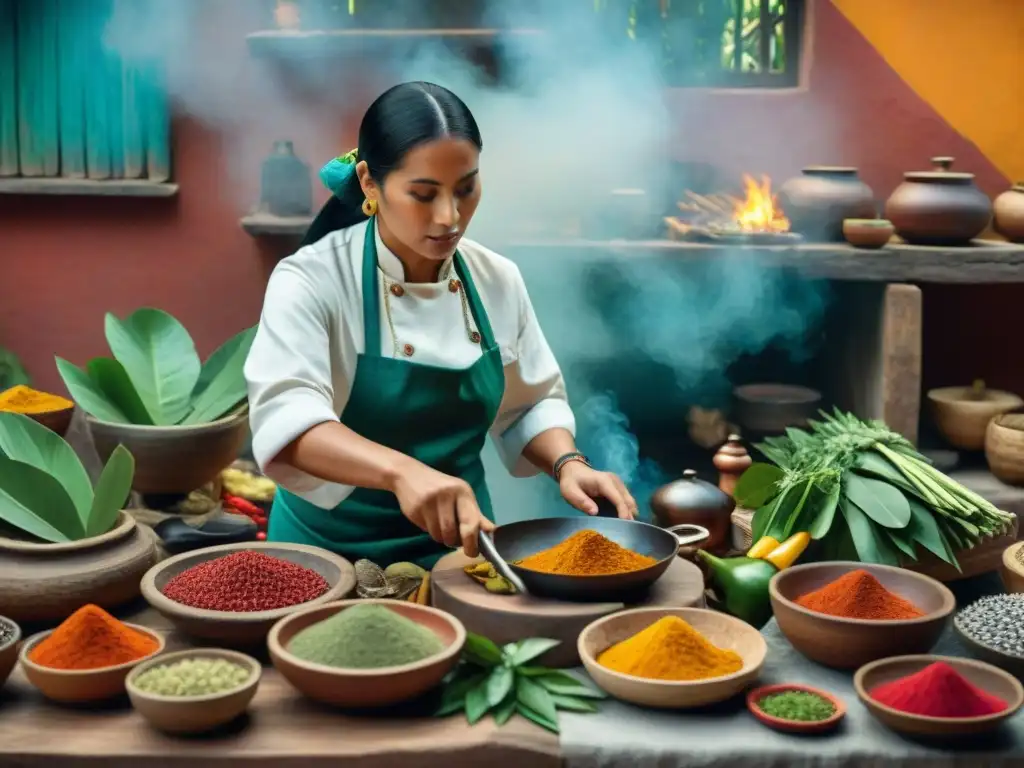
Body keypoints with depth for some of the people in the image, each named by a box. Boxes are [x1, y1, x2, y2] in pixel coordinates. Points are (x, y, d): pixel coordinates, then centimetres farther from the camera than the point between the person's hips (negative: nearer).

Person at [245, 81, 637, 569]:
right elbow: (284, 416, -29)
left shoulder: (498, 281, 1)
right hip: (334, 550, -3)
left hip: (458, 544, 3)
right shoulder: (311, 280, -14)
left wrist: (568, 464, -9)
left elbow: (529, 405, 12)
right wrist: (402, 470, -45)